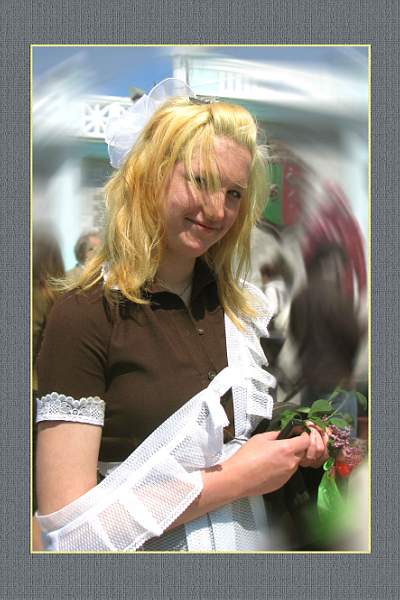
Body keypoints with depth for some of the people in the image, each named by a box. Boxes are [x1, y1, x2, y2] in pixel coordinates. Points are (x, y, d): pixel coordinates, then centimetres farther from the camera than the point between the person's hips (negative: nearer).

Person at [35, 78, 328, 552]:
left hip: (253, 536, 6)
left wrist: (296, 447, -7)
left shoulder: (243, 305, -3)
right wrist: (234, 479, -22)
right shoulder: (83, 316, -20)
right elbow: (67, 524, -24)